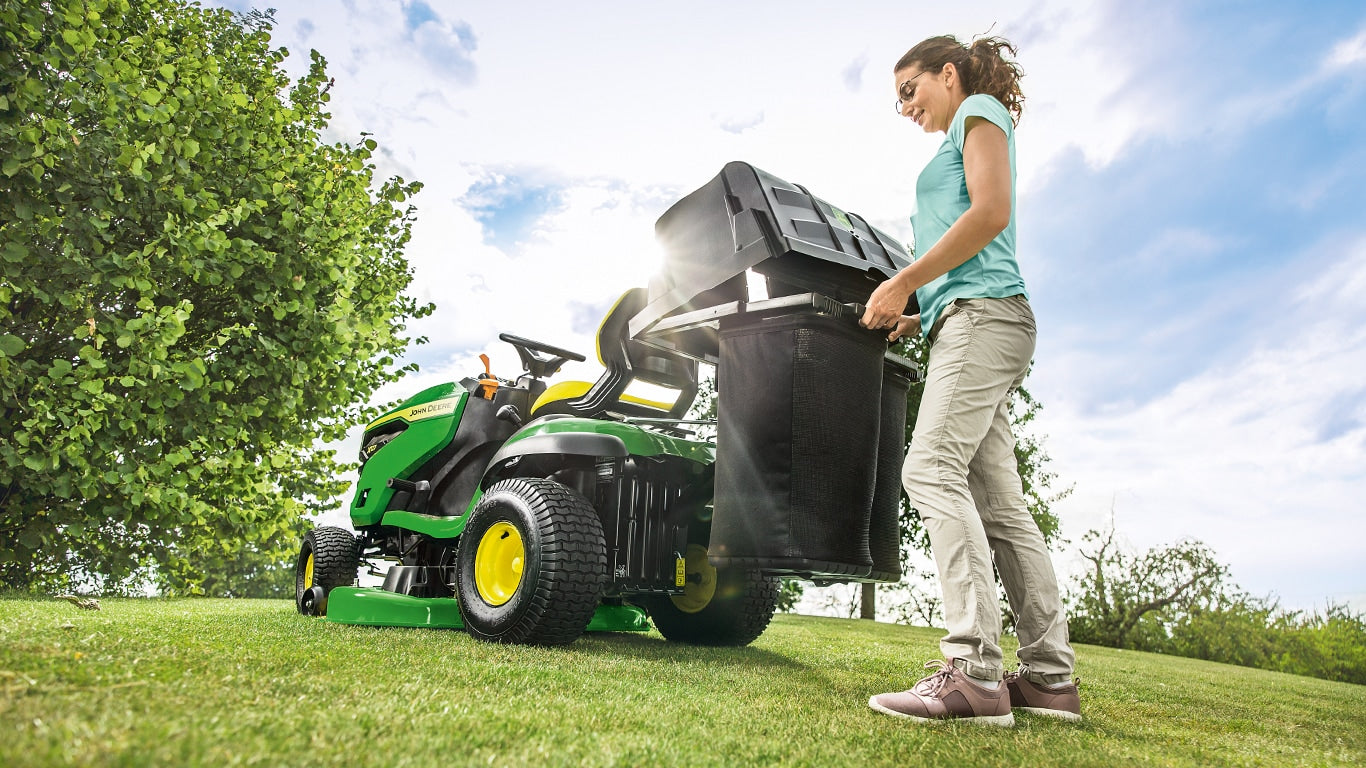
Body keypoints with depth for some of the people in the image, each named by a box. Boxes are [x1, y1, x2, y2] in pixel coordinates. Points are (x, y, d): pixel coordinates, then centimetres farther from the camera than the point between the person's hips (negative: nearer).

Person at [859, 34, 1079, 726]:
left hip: (983, 313, -10)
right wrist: (920, 316, 16)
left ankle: (974, 671, -25)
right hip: (972, 323, 10)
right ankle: (1049, 677, 3)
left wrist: (904, 282, -10)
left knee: (933, 469, -21)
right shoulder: (955, 149, 34)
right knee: (998, 500, 2)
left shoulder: (980, 112, 9)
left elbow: (991, 212, -10)